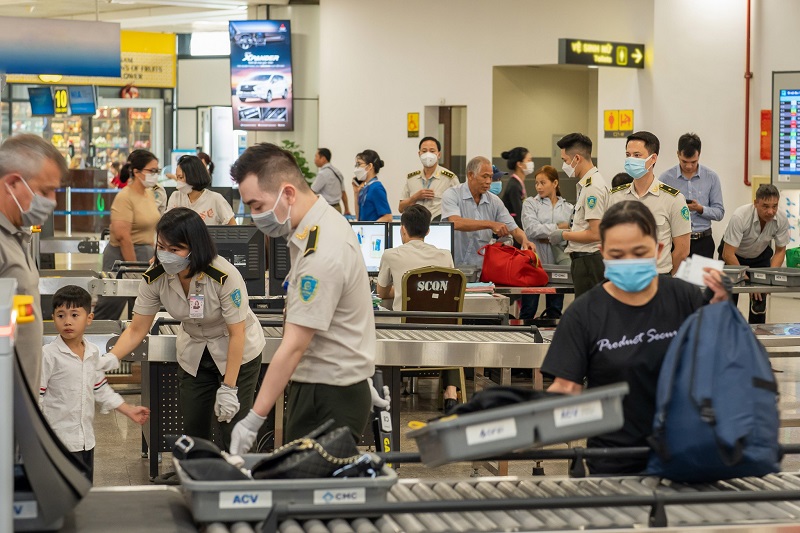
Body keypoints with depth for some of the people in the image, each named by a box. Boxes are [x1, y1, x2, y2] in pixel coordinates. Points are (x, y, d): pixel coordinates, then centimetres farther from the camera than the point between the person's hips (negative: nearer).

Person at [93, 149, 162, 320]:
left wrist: (153, 257, 16)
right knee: (109, 310, -1)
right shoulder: (125, 197, -18)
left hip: (146, 254, 8)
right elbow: (122, 236, -23)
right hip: (123, 254, -8)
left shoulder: (149, 193, 9)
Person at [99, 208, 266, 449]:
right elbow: (137, 330, -11)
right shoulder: (155, 278, -20)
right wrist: (110, 359, -29)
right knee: (193, 431, 7)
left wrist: (228, 388, -22)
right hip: (194, 354, 4)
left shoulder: (224, 276, -32)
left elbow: (237, 334, -24)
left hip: (238, 353, -4)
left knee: (234, 435, -7)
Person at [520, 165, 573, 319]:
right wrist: (559, 227, -11)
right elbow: (531, 229, -10)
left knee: (555, 310, 6)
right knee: (528, 310, -2)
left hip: (557, 262, 2)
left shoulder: (568, 208, 10)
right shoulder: (530, 203, 5)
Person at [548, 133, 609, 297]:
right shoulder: (586, 184, 15)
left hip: (589, 261, -10)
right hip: (583, 259, 10)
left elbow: (595, 233, -20)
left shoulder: (593, 187, -16)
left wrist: (564, 235, -8)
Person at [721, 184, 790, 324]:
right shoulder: (740, 217, -36)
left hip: (760, 256, 3)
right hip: (735, 255, -3)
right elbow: (728, 254, -33)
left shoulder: (781, 220, -23)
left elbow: (780, 251, -7)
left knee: (760, 297, -9)